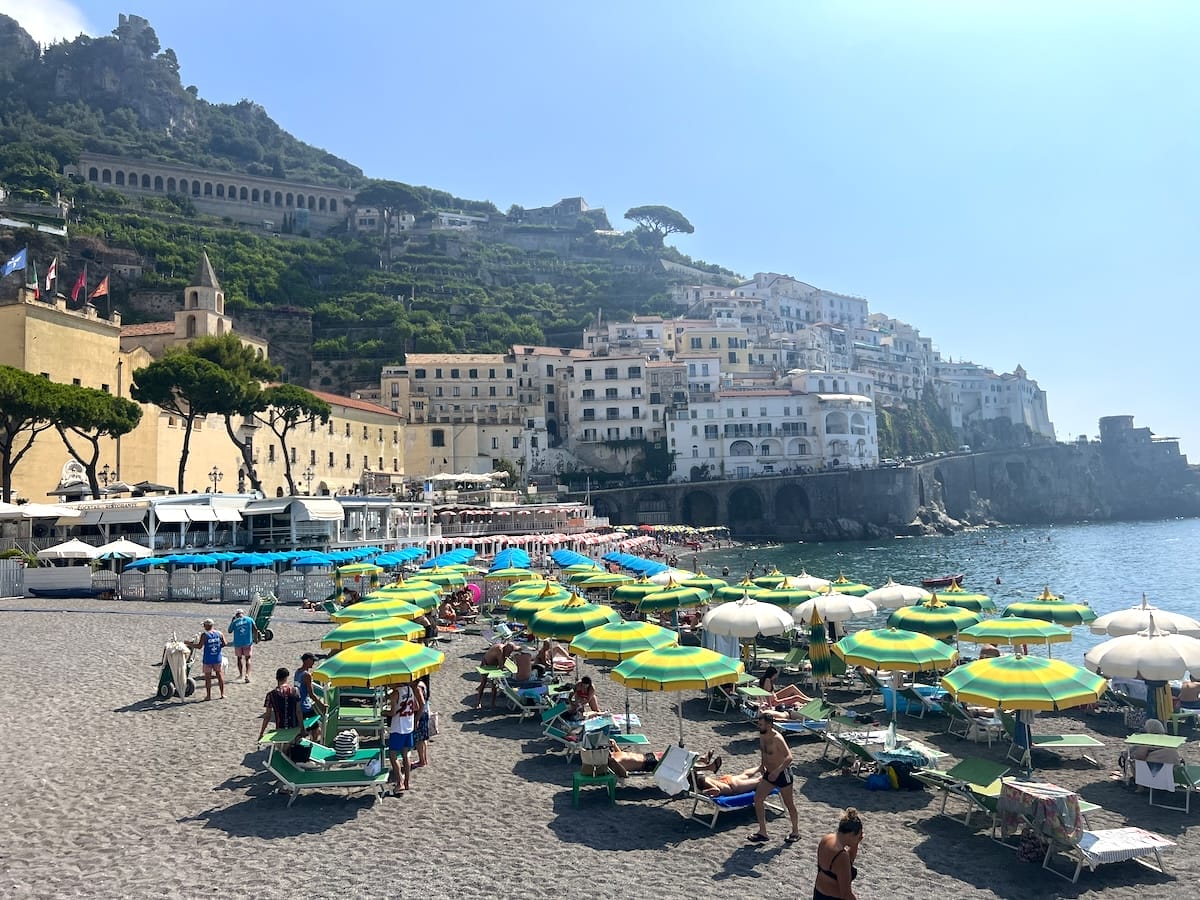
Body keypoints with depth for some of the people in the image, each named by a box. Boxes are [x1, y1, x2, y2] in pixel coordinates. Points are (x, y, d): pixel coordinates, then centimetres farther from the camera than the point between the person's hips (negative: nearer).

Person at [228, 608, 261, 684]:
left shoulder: (235, 622, -3)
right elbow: (255, 629, -5)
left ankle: (240, 674, 26)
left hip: (238, 643, 0)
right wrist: (256, 639, 7)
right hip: (248, 642, 0)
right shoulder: (249, 619, -2)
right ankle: (247, 674, -10)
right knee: (247, 658, 6)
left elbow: (229, 631, 11)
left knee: (239, 658, 19)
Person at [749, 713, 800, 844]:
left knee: (789, 804, 8)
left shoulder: (777, 738, -27)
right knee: (758, 798, 2)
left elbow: (789, 757, -34)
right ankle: (762, 832, 11)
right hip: (769, 773, 8)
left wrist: (777, 771, -38)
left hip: (782, 774, -8)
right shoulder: (761, 735, -2)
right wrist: (762, 764, 9)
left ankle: (796, 832, 27)